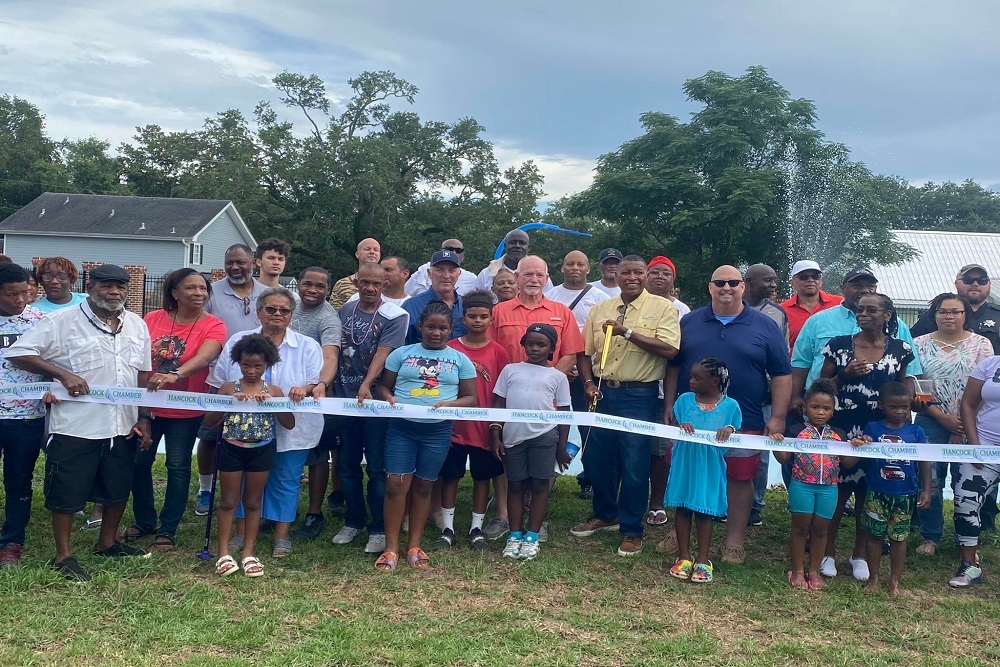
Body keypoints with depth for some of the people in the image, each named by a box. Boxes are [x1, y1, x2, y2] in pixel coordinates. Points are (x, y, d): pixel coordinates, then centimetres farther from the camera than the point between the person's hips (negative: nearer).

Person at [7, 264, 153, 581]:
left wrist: (143, 418, 9)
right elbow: (18, 352, -11)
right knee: (67, 492, 4)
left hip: (122, 426, 5)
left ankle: (107, 542, 37)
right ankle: (63, 555, 19)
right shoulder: (63, 321, -9)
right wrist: (63, 374, -20)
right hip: (75, 427, -5)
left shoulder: (137, 325, 8)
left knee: (118, 488, 17)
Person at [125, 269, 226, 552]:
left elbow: (204, 357, -28)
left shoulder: (213, 326, -11)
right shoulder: (153, 319, -1)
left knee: (178, 467, 4)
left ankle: (167, 530, 16)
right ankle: (144, 520, 31)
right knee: (139, 461, 11)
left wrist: (175, 375, -45)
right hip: (147, 406, 3)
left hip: (185, 412, -3)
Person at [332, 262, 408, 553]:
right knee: (347, 465, 12)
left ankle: (379, 529, 9)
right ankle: (353, 521, 26)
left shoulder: (394, 316, -8)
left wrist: (367, 384, -32)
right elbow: (336, 350, 15)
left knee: (377, 468, 0)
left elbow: (383, 354, -19)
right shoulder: (346, 310, 9)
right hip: (345, 398, 5)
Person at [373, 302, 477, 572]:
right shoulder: (402, 354, 6)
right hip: (401, 427, 0)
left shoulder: (460, 360, 7)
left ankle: (414, 546, 19)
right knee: (396, 484, -6)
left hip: (437, 431, 1)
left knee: (423, 487, 9)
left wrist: (449, 404, -14)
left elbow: (470, 398, 5)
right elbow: (382, 386, 8)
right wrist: (389, 398, -14)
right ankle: (391, 548, 3)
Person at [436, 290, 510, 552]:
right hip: (454, 427, 0)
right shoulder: (449, 349, -2)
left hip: (485, 428, 0)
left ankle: (477, 529, 23)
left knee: (483, 477, 10)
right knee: (450, 477, 8)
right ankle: (447, 528, 20)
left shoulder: (498, 352, -2)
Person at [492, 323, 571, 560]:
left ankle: (532, 536, 11)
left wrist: (562, 447, 3)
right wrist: (495, 436, 2)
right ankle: (514, 535, 15)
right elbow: (498, 404, 8)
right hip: (513, 437, 1)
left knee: (539, 485, 3)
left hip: (544, 436, -1)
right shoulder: (510, 370, 8)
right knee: (515, 485, 7)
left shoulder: (557, 377, 6)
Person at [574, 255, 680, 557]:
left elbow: (668, 349, -17)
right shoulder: (600, 309, 10)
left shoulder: (663, 308, -4)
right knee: (596, 458, 12)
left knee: (634, 465, -1)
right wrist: (588, 382, -2)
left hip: (639, 396, -5)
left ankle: (632, 530, 14)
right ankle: (605, 515, 34)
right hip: (603, 393, 5)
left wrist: (627, 331, -19)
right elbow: (585, 351, 13)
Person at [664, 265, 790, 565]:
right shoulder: (689, 322, 6)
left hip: (744, 421, -1)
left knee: (740, 478, 5)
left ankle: (735, 541, 18)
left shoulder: (765, 326, 1)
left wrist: (777, 417, -5)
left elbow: (781, 375, 1)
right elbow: (673, 366, 12)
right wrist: (669, 405, 5)